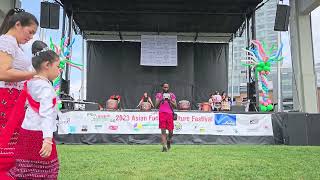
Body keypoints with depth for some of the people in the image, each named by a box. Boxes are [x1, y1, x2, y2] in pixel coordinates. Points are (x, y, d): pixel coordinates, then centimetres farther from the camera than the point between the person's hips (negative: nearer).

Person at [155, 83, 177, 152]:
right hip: (162, 113, -1)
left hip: (170, 114, 1)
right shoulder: (159, 95, 13)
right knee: (163, 131, -7)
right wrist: (161, 100, -8)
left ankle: (169, 141, 31)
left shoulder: (171, 95, 14)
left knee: (171, 131, 1)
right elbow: (156, 106, 7)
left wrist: (170, 101, -7)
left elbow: (175, 106, 8)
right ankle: (164, 146, -7)